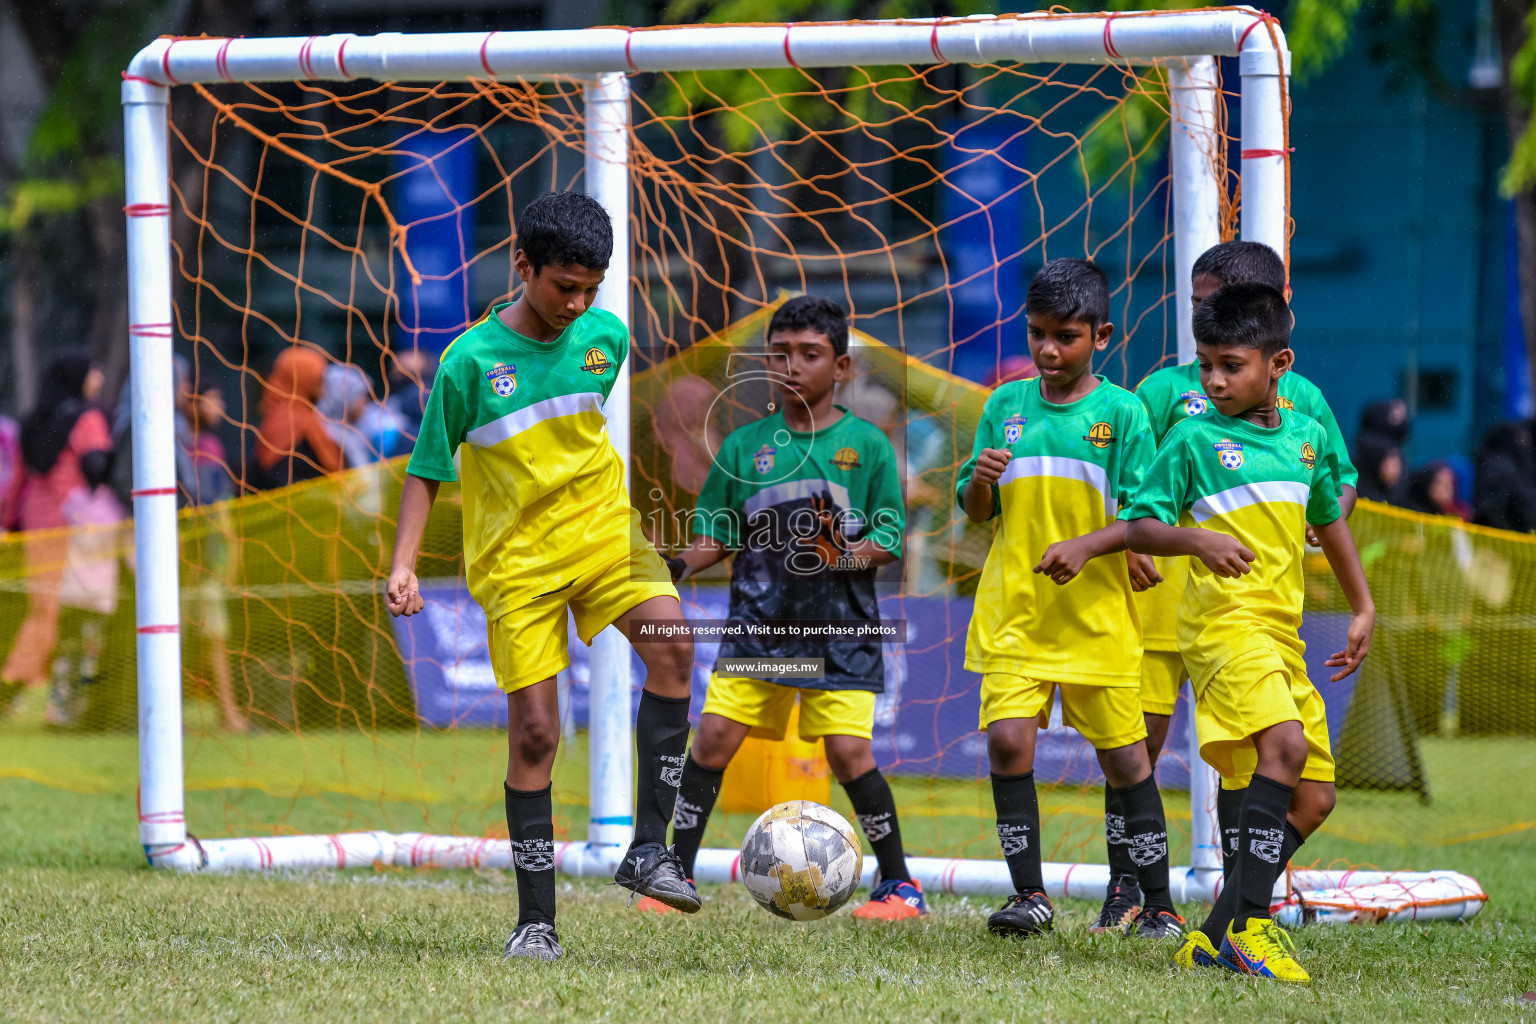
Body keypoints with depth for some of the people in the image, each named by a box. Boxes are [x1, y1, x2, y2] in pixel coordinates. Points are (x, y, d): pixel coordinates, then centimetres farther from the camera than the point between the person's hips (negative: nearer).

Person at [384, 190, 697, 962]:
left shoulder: (607, 338, 1)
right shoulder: (471, 360, -9)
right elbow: (426, 472, -1)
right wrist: (403, 566, -11)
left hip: (603, 531, 2)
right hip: (516, 558, -2)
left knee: (672, 640, -26)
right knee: (534, 732, -5)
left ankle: (649, 847, -20)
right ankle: (536, 920, 6)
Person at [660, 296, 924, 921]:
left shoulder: (866, 444, 0)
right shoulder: (745, 446, 7)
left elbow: (890, 535, 1)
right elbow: (717, 535, 11)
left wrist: (848, 558, -18)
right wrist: (678, 567, -7)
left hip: (840, 627, -3)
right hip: (759, 621, 3)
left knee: (849, 751, -11)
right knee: (713, 738, -7)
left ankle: (899, 884, 3)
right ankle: (677, 877, 4)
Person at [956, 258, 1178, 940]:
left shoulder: (1122, 412, -2)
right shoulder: (1006, 405, 7)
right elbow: (975, 512, 11)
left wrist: (1086, 547, -22)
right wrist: (980, 482, -11)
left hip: (1097, 611, -2)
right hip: (1013, 608, 2)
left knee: (1123, 755, 2)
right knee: (1007, 742, -12)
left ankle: (1157, 904, 13)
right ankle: (1029, 896, -1)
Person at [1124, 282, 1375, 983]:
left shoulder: (1306, 436, 13)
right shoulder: (1194, 438, -3)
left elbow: (1329, 520, 27)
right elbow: (1138, 526, -4)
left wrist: (1362, 608, 28)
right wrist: (1197, 539, -23)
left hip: (1282, 631, 7)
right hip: (1225, 620, -7)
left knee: (1314, 797, 4)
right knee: (1284, 743, -30)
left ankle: (1217, 938, 8)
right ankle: (1250, 923, -29)